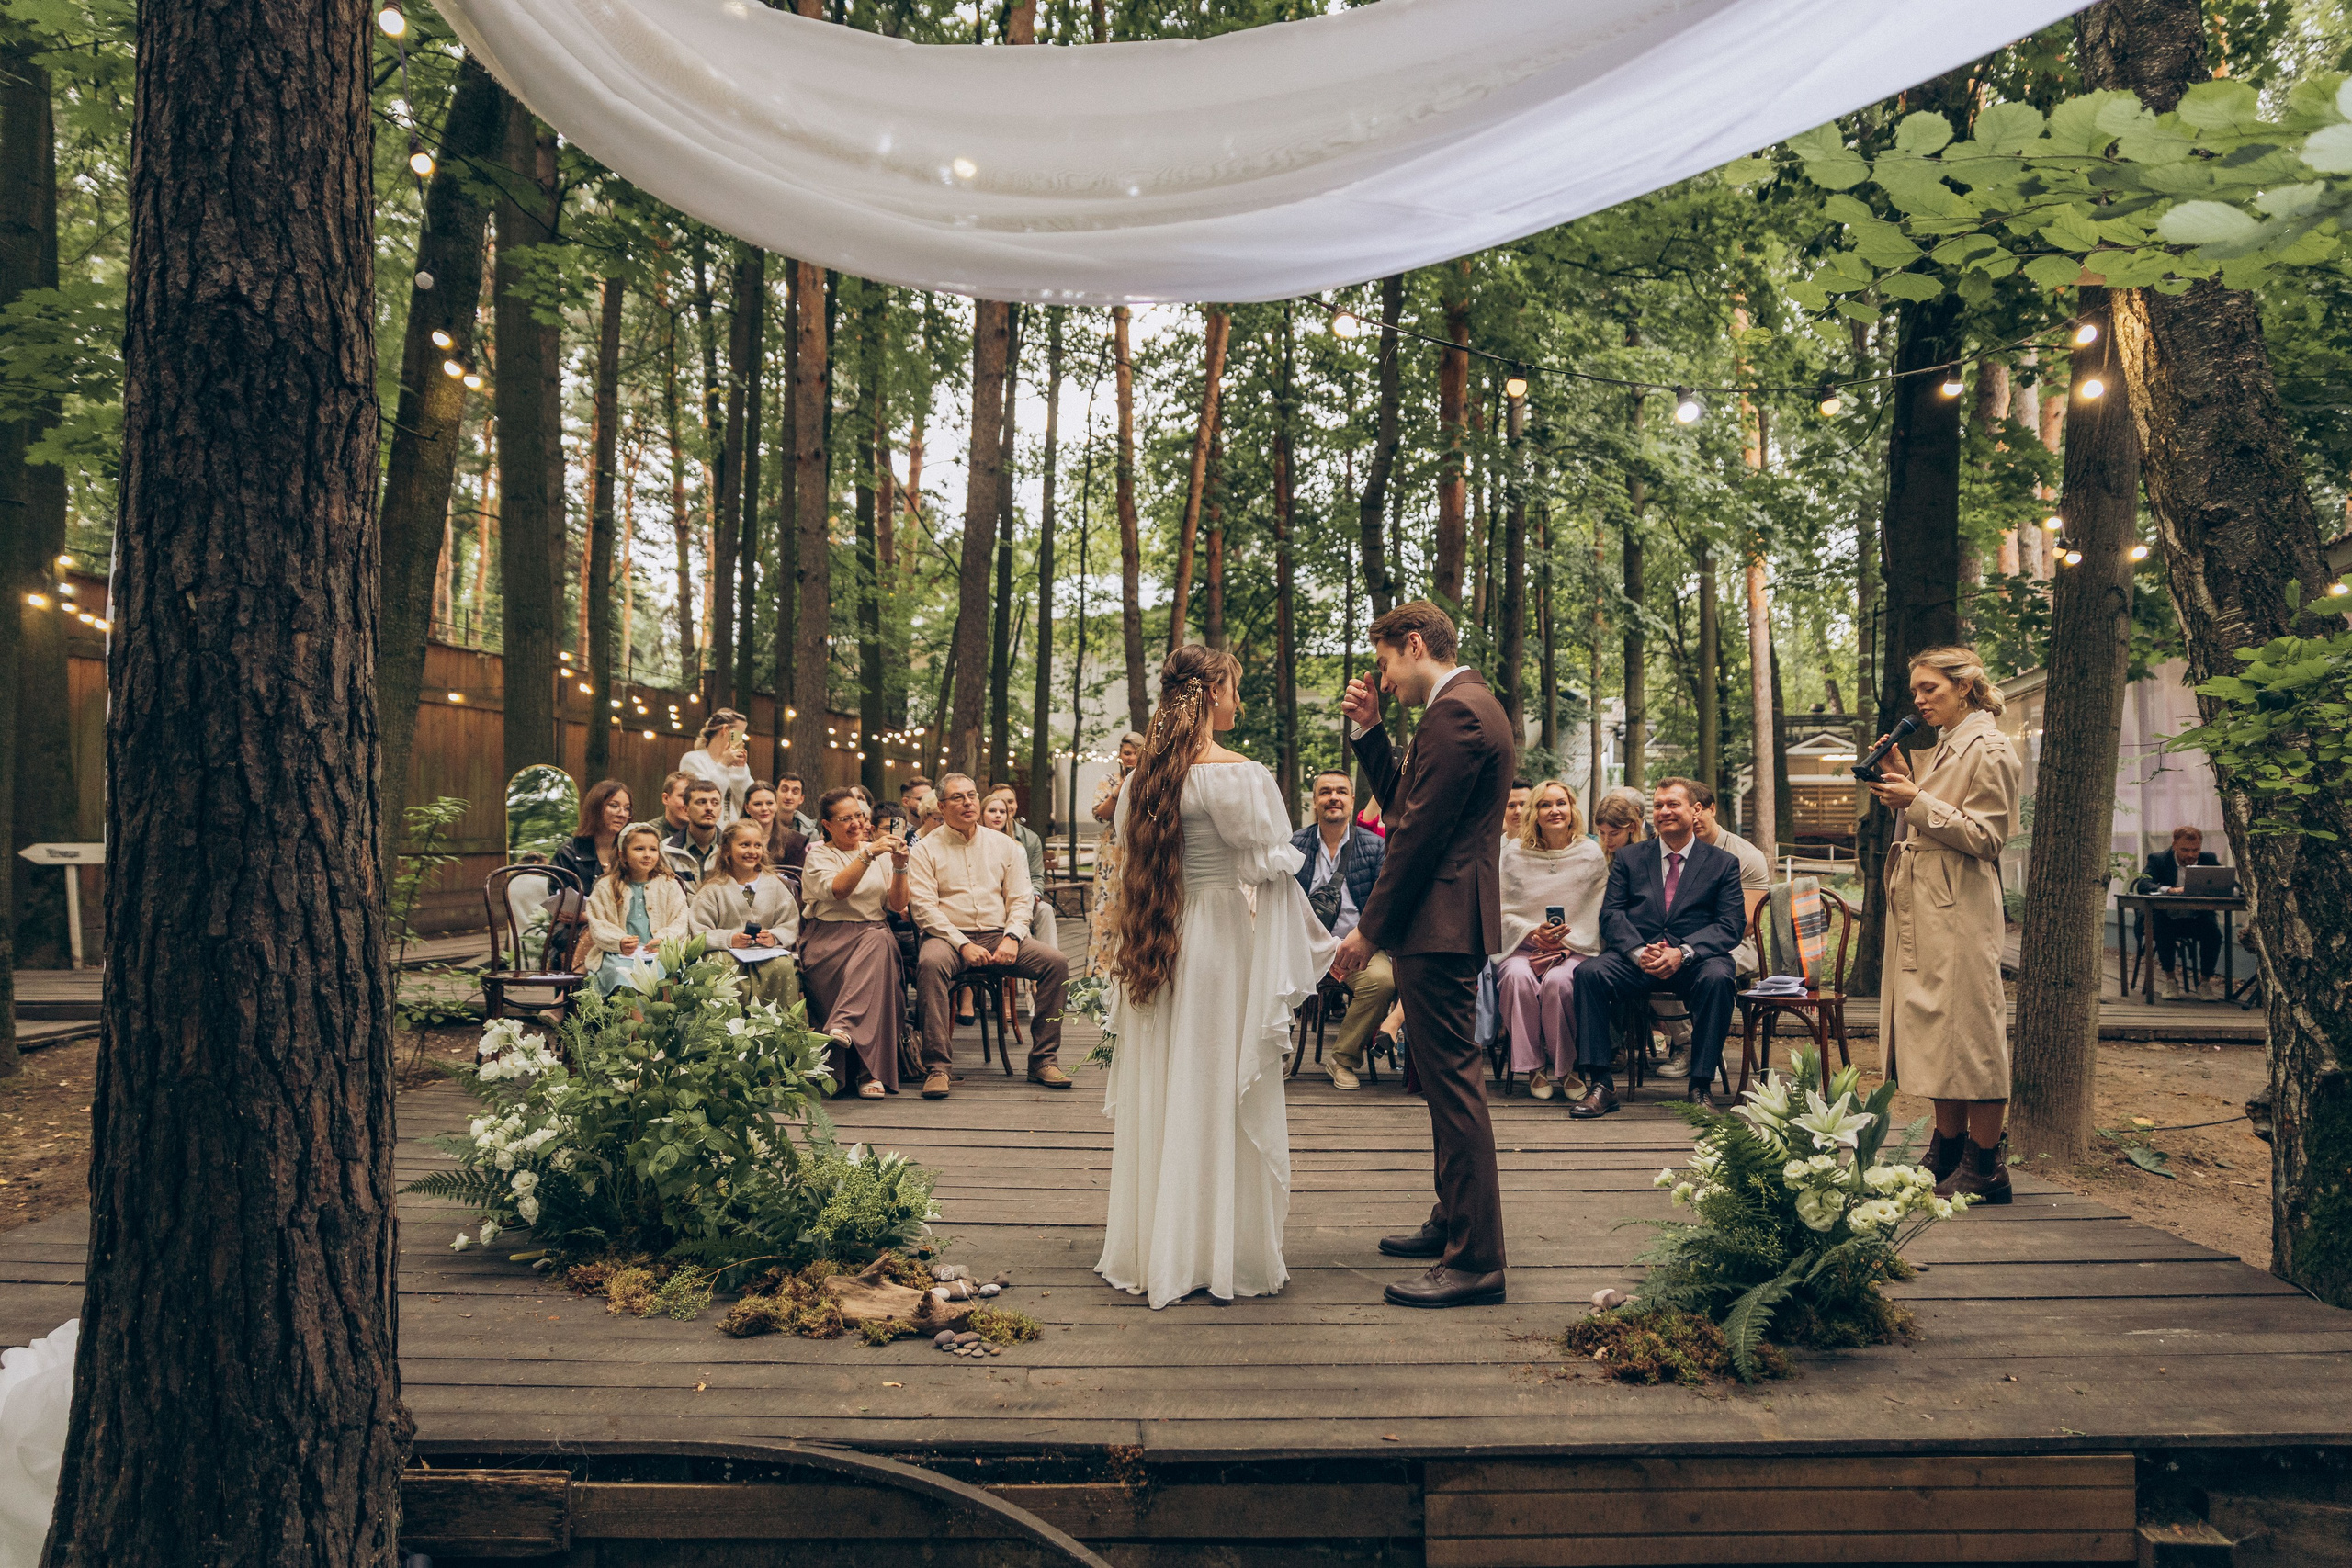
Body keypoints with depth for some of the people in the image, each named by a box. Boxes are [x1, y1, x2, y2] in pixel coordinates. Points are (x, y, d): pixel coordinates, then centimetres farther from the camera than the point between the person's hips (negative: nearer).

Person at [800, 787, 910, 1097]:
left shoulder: (879, 852, 18)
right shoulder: (818, 855, 8)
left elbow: (897, 904, 8)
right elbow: (837, 890, -15)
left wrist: (899, 866, -7)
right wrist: (868, 854, -21)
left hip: (874, 932, 3)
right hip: (829, 936, -3)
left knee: (879, 943, -36)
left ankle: (844, 1026, -45)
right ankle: (871, 1070, -39)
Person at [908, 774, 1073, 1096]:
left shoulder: (1004, 845, 15)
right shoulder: (926, 850, 5)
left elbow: (1020, 900, 10)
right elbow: (925, 908, -6)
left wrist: (1011, 938, -10)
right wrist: (963, 944, -18)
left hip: (999, 935, 3)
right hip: (949, 936, -3)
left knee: (1055, 961, -20)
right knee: (930, 962, -38)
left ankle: (1043, 1060, -13)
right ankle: (937, 1067, -34)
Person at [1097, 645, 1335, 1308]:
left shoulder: (1141, 777, 3)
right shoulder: (1242, 776, -15)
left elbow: (1130, 868, 9)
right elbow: (1271, 868, -9)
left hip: (1157, 949, 6)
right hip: (1226, 948, -6)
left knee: (1159, 1094, 12)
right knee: (1225, 1096, 4)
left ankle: (1152, 1253, 21)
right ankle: (1225, 1253, 12)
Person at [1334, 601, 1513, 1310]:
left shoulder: (1454, 713, -17)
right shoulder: (1467, 705, 18)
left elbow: (1420, 832, -20)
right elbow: (1400, 799, 22)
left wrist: (1371, 928, -15)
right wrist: (1368, 728, 11)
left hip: (1439, 924, -11)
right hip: (1449, 924, 11)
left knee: (1453, 1080, -7)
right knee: (1448, 1078, 19)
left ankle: (1474, 1260, -2)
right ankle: (1454, 1222, 32)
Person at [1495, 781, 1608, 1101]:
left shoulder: (1591, 854, 6)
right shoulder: (1514, 853, 7)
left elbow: (1598, 914, 4)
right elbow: (1504, 911, 6)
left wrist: (1565, 942, -12)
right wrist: (1533, 933, -12)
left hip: (1574, 949, -1)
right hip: (1521, 946, 1)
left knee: (1557, 981, -35)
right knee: (1517, 977, -34)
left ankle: (1565, 1067, -14)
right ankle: (1533, 1067, -18)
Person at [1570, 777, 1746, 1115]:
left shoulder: (1723, 863, 12)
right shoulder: (1628, 858, 17)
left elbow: (1731, 924, 0)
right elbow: (1611, 913, 5)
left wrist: (1683, 953, -18)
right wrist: (1638, 952, -16)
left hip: (1693, 961, -1)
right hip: (1635, 958, 1)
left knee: (1716, 977, -35)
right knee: (1590, 972, -28)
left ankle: (1701, 1086, -24)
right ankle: (1600, 1085, -24)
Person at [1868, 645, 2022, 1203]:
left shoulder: (1990, 750, -9)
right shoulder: (1944, 748, 18)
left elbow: (1985, 836, -14)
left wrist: (1917, 802, -17)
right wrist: (1904, 788, 8)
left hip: (1960, 913, -9)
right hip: (1921, 911, 9)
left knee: (1968, 1028, -5)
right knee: (1934, 1028, 11)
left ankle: (1985, 1165, 2)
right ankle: (1948, 1151, 19)